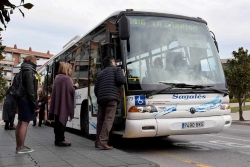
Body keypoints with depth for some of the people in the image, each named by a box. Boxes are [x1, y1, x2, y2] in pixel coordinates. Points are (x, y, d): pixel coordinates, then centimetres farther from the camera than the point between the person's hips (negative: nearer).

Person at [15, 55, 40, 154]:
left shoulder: (23, 71, 17)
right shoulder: (29, 72, -12)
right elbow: (30, 90, -19)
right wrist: (35, 105, -18)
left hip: (21, 100, 10)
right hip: (27, 101, -10)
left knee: (20, 123, 11)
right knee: (25, 123, -7)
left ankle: (19, 146, 17)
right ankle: (21, 147, -5)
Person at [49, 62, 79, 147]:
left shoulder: (57, 77, 13)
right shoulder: (66, 78, -14)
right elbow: (71, 90, -18)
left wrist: (72, 86, 19)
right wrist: (75, 86, 2)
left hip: (57, 103, 8)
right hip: (64, 103, -8)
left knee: (58, 122, 12)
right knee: (62, 122, -3)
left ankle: (58, 139, 19)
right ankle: (60, 140, 2)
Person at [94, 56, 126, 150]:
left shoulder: (100, 73, 26)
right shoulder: (117, 69, 11)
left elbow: (96, 88, 20)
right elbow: (121, 81, -7)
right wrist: (123, 76, 14)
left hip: (101, 99, 6)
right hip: (112, 98, -6)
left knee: (100, 120, 9)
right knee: (108, 119, -11)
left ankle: (98, 141, 10)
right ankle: (102, 142, -20)